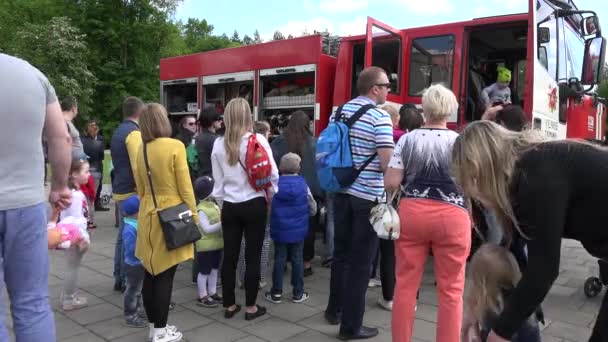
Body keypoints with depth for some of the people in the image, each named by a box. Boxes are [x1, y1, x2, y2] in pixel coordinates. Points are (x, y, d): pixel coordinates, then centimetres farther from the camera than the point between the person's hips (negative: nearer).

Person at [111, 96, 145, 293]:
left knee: (123, 235, 14)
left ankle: (119, 279, 21)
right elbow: (138, 167, -21)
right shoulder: (134, 133, -16)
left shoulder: (118, 131, 14)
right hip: (132, 192, -9)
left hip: (119, 190, 9)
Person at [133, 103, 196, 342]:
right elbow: (185, 187, -11)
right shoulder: (175, 146, -13)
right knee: (165, 275, 1)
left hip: (148, 216, 6)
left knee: (151, 273, 13)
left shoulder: (141, 150, 4)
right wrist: (193, 214, -3)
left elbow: (140, 189, 10)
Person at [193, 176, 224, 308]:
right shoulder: (201, 210, -18)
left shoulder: (214, 205, 9)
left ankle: (212, 293, 29)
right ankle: (202, 297, 12)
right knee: (204, 271, 2)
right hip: (205, 246, -9)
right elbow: (207, 229, -22)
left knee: (214, 269, 17)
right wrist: (222, 224, -26)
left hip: (216, 244, 9)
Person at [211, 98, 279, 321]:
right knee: (253, 257, 6)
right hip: (254, 204, -3)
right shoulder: (258, 140, -9)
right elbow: (272, 173, -8)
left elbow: (218, 181, 5)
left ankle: (229, 305, 22)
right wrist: (271, 196, 10)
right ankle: (251, 307, 15)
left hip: (230, 206, 3)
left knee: (229, 256, 11)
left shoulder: (219, 144, 0)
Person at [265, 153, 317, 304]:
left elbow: (267, 208, -1)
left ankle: (276, 293, 17)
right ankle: (298, 293, 18)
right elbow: (313, 210, 0)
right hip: (298, 230, 0)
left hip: (279, 230, 0)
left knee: (279, 260, 10)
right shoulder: (303, 185, -9)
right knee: (297, 260, 10)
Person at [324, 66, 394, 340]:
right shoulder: (380, 117, -14)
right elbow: (387, 164, -20)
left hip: (342, 192, 7)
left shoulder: (340, 111, 7)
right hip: (367, 196, -6)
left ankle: (334, 309, 33)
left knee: (341, 252, 19)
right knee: (360, 260, 3)